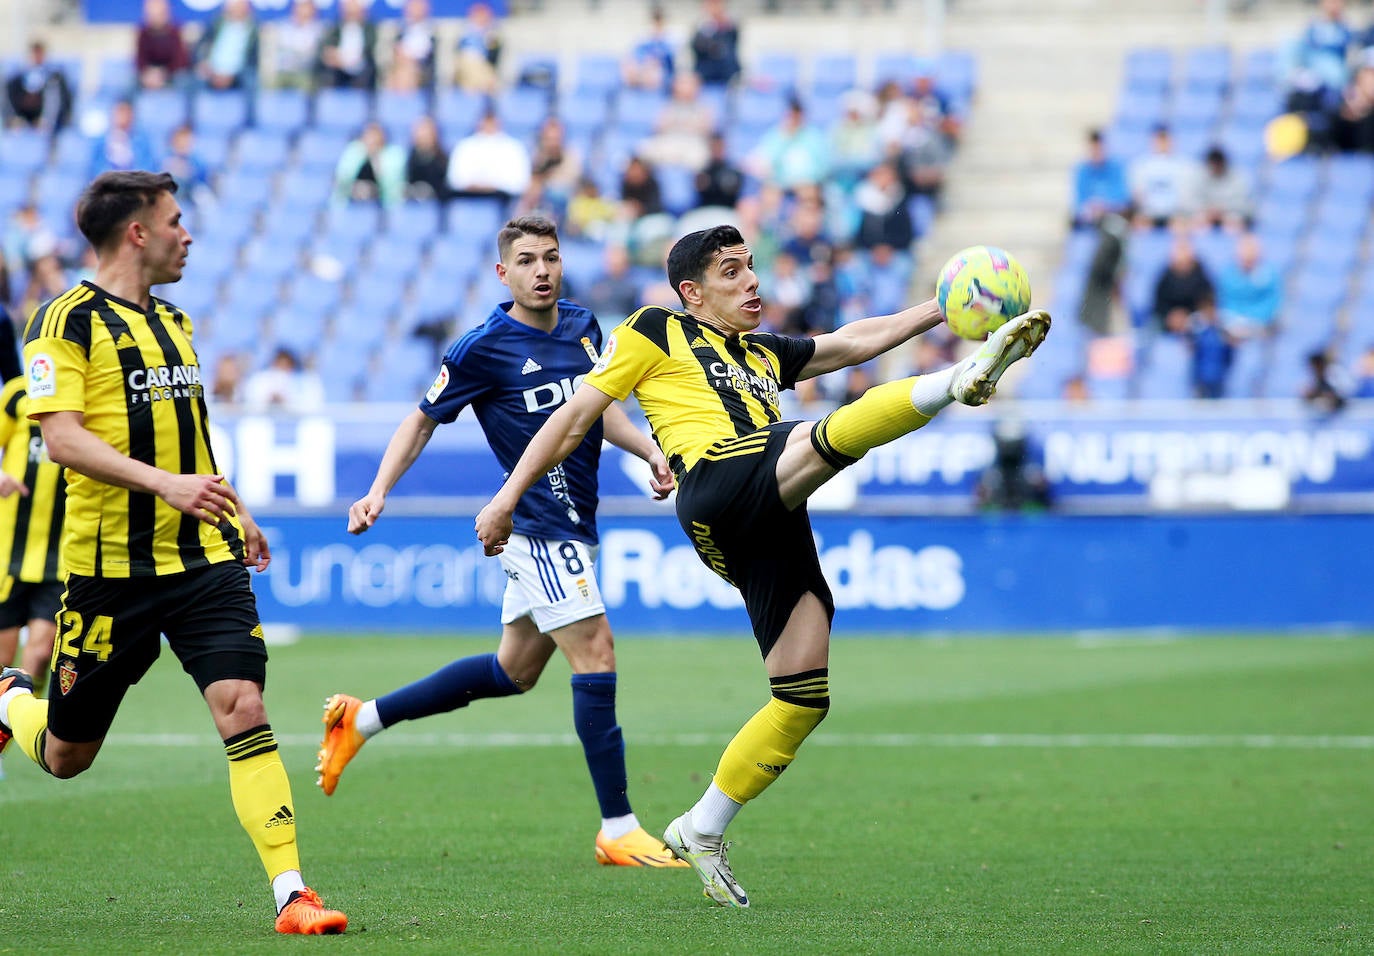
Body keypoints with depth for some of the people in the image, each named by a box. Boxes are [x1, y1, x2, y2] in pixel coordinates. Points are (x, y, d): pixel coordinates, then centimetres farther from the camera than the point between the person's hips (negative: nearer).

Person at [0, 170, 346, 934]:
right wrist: (165, 484, -30)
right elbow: (62, 438, -20)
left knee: (242, 706, -15)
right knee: (67, 756, 8)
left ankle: (291, 892, -18)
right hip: (111, 564, -5)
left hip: (204, 559, 5)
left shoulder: (174, 321, 16)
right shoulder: (67, 322, -8)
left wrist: (233, 512, 29)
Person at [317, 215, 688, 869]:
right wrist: (378, 491, -11)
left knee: (514, 670, 16)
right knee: (596, 652, -14)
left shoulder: (583, 327, 8)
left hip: (571, 524, 8)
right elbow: (423, 420, -1)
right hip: (537, 525, -8)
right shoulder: (483, 348, -11)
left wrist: (650, 451, 6)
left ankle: (361, 719, 30)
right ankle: (618, 830, -11)